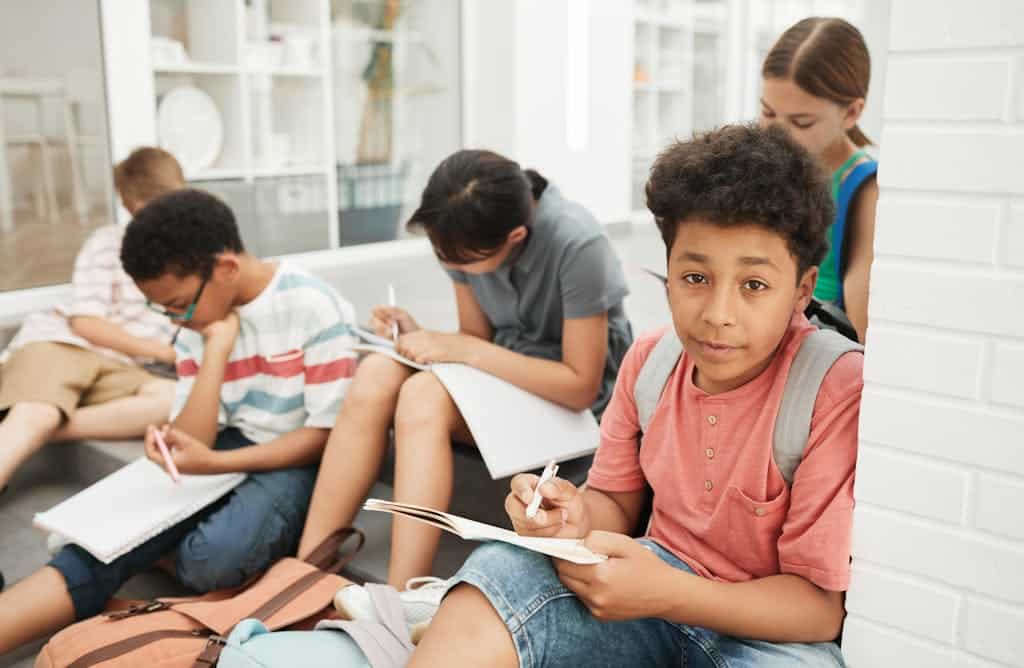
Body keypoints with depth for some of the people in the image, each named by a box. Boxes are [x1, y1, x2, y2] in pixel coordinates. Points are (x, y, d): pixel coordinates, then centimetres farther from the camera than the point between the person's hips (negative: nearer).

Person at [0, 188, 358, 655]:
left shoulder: (313, 306, -15)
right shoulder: (201, 323, 2)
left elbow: (328, 434, -14)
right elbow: (192, 444, -4)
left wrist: (214, 463, -24)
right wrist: (218, 345, -14)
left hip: (297, 462, -5)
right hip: (224, 457, 5)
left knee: (214, 558, -32)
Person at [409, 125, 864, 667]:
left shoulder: (839, 392, -20)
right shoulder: (649, 358, -3)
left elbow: (822, 607, -17)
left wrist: (666, 594, -31)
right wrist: (578, 517, -16)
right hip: (658, 577, 3)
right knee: (499, 570, -25)